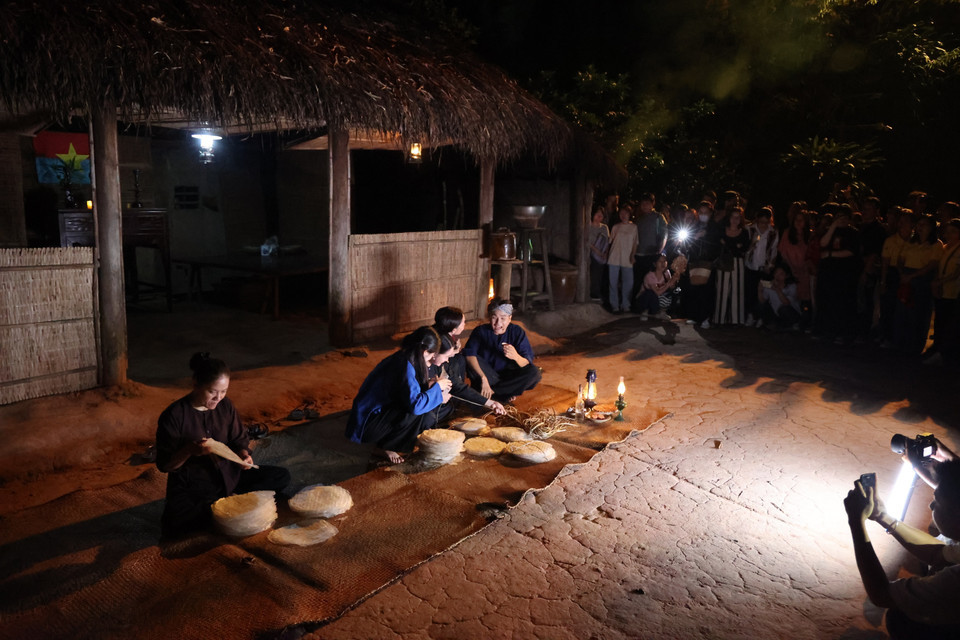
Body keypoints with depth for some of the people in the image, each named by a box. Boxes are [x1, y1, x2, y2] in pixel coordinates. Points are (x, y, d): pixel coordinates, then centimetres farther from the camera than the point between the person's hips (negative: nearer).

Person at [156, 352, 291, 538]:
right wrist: (191, 450, -31)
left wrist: (243, 455, -15)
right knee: (174, 528, -35)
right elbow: (165, 465, -13)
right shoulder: (173, 416, -16)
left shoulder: (225, 405, -2)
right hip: (190, 486, -5)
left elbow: (239, 440, 7)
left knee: (282, 477, -6)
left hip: (227, 475, 5)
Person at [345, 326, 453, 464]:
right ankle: (386, 447, -6)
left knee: (428, 418, 5)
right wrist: (436, 388, -15)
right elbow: (415, 404, -31)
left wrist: (428, 385, 3)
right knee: (420, 414, -22)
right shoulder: (405, 366, -23)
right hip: (367, 425, -9)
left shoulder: (401, 358, 5)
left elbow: (409, 392, 18)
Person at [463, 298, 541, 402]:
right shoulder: (481, 331, -14)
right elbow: (469, 355, -29)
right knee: (472, 362, -29)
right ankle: (505, 392, -18)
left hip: (508, 376, 1)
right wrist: (483, 378, -40)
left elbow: (527, 365, -18)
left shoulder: (518, 332, -11)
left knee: (534, 373, -24)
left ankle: (493, 393, -17)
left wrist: (515, 356, -41)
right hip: (486, 375, -1)